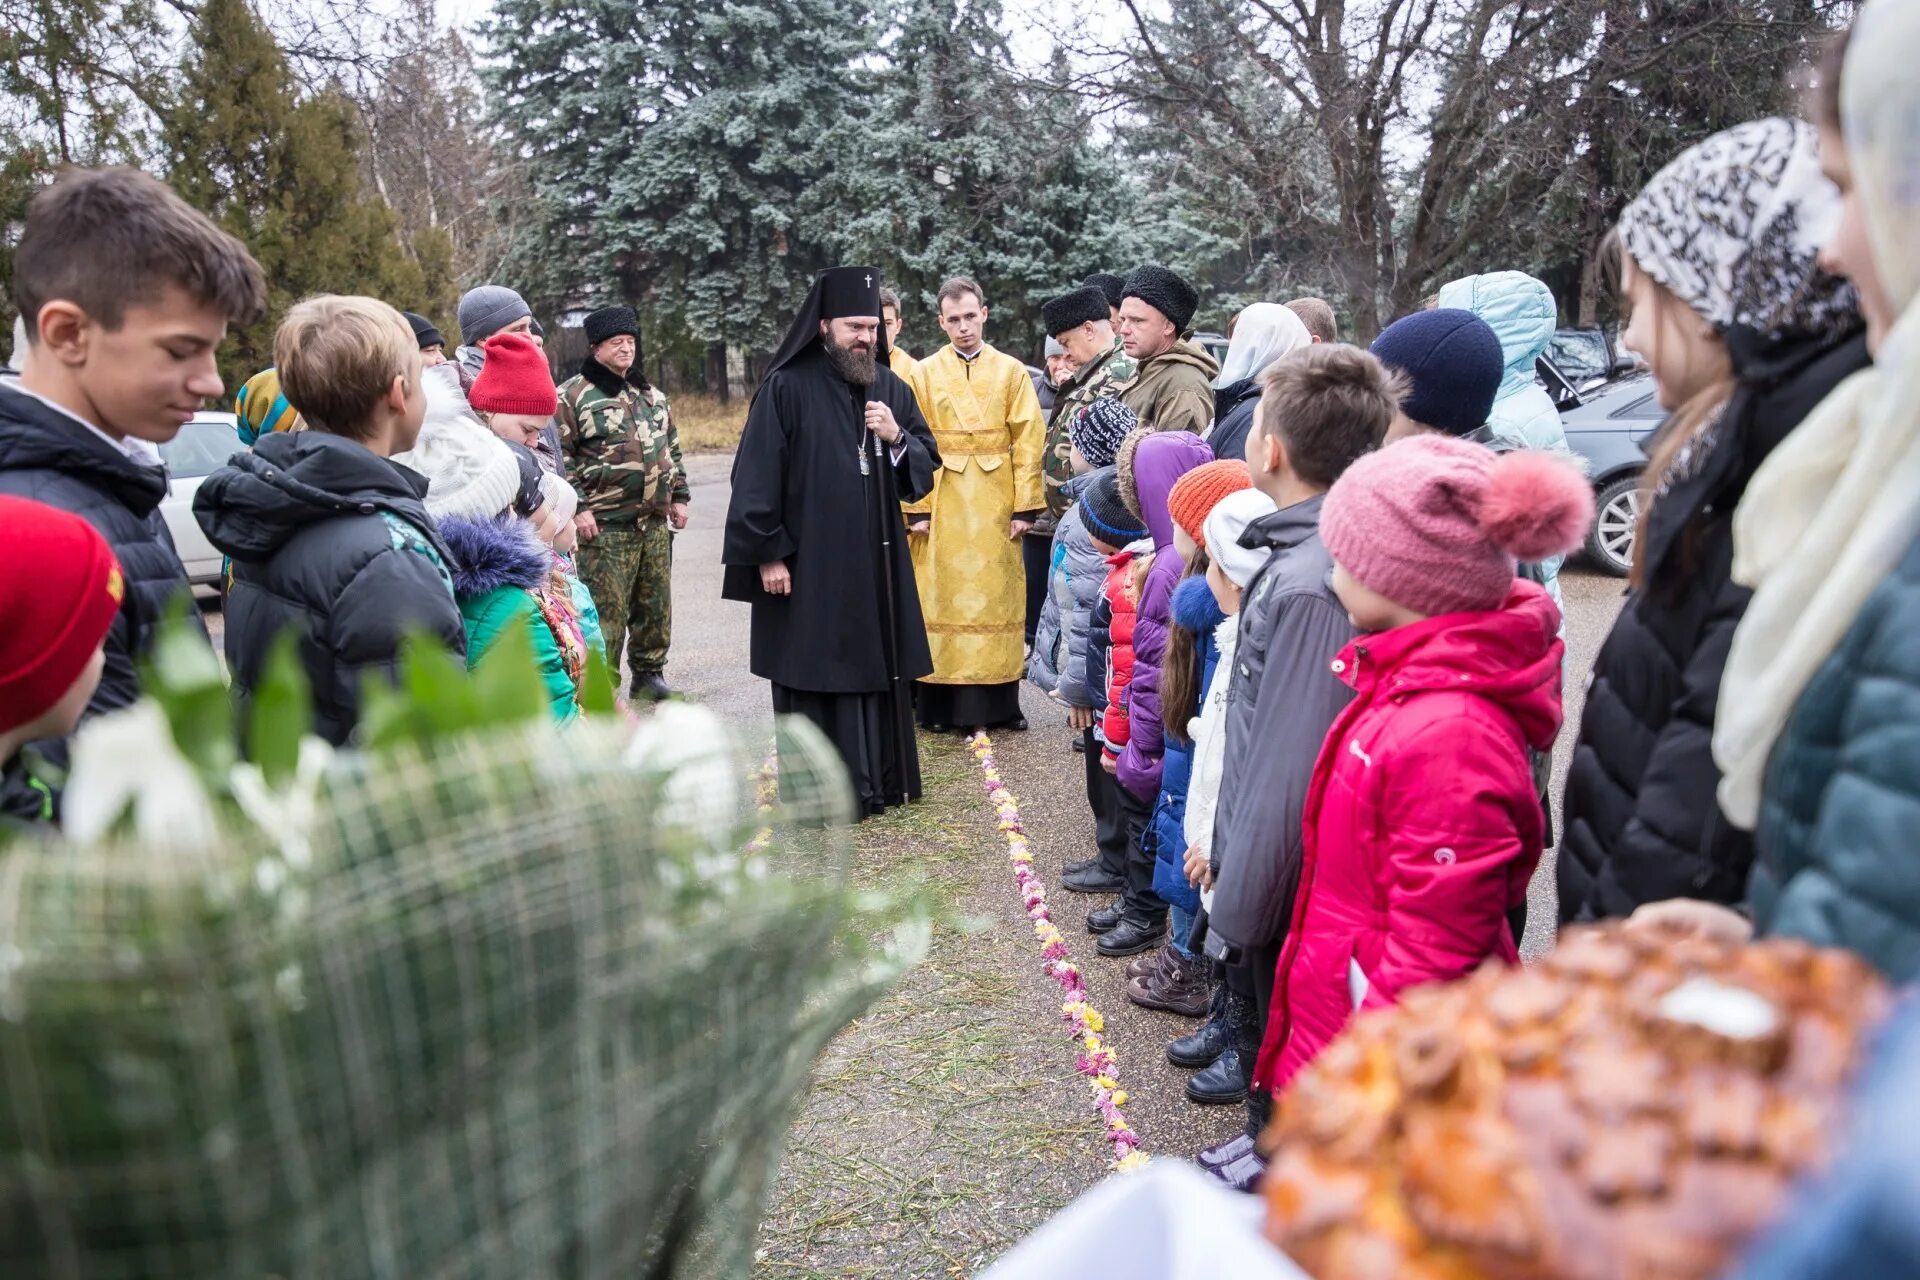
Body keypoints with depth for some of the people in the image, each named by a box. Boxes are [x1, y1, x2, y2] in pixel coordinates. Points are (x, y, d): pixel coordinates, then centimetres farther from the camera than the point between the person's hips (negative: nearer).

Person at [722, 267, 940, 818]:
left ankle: (877, 782, 21)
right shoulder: (786, 388, -6)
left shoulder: (891, 389, 9)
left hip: (878, 564, 5)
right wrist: (767, 554, -13)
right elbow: (756, 475, -9)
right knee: (814, 676, 2)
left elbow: (926, 465, 12)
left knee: (879, 668, 8)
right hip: (809, 565, -5)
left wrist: (898, 438, -9)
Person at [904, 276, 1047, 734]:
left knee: (997, 595, 6)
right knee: (942, 597, 3)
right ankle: (942, 703, 9)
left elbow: (1028, 440, 0)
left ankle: (1000, 702, 14)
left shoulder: (1012, 370, 4)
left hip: (996, 504, 1)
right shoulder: (924, 373, 3)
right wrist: (917, 508, -9)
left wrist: (1025, 506, -6)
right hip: (942, 504, 0)